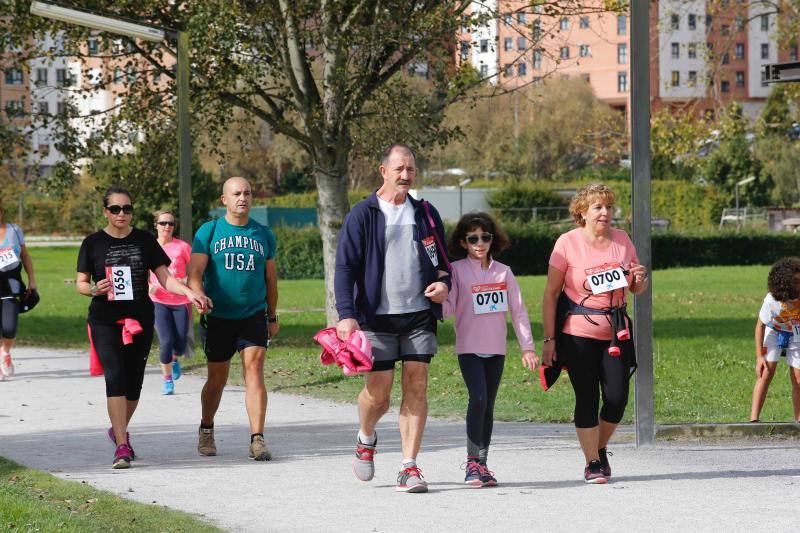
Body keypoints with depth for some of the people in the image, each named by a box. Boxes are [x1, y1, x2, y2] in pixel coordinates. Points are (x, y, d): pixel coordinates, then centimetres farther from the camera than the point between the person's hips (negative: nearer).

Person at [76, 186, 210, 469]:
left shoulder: (144, 240, 7)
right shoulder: (93, 243, 3)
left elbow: (165, 277, 4)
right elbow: (80, 283, 5)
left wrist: (191, 293, -12)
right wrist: (95, 289, -18)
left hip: (140, 320, 3)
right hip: (105, 321, -3)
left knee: (134, 382, 7)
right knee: (115, 378, -16)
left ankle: (118, 430, 33)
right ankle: (122, 446, -18)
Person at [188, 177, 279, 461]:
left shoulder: (263, 234, 7)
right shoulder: (209, 231, 0)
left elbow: (270, 278, 16)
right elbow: (195, 273, -7)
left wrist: (272, 316, 18)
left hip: (253, 315, 1)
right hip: (218, 317, -1)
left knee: (254, 369, -14)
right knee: (217, 379, 8)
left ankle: (257, 440, -17)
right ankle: (206, 430, 32)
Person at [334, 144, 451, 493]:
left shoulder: (425, 214, 12)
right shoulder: (363, 215, 0)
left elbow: (442, 260, 21)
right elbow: (345, 266, -4)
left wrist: (444, 282, -2)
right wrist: (346, 314, -15)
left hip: (420, 315, 3)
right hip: (378, 317, -3)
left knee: (416, 387, -4)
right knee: (378, 392, -3)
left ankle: (409, 467, -1)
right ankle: (366, 439, 30)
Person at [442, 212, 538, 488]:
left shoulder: (503, 272, 7)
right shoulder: (456, 270, -1)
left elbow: (518, 310, 8)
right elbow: (447, 307, -7)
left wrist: (527, 346, 5)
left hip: (496, 350, 4)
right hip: (469, 348, -4)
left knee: (488, 405, 7)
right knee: (478, 398, -19)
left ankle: (481, 464, 13)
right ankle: (473, 462, -14)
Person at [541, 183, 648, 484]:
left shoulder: (622, 240, 5)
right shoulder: (568, 243, -7)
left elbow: (636, 290, 15)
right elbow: (551, 293, -6)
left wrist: (639, 279, -10)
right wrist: (549, 339, -11)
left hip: (615, 332, 3)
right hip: (578, 332, -3)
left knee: (617, 398, -2)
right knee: (587, 398, -4)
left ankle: (601, 450, 24)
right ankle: (592, 463, 8)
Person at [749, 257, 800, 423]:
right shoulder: (771, 301, -33)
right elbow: (760, 325, -16)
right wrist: (759, 356, -15)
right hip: (774, 331, -2)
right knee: (766, 373, -14)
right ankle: (754, 419, -15)